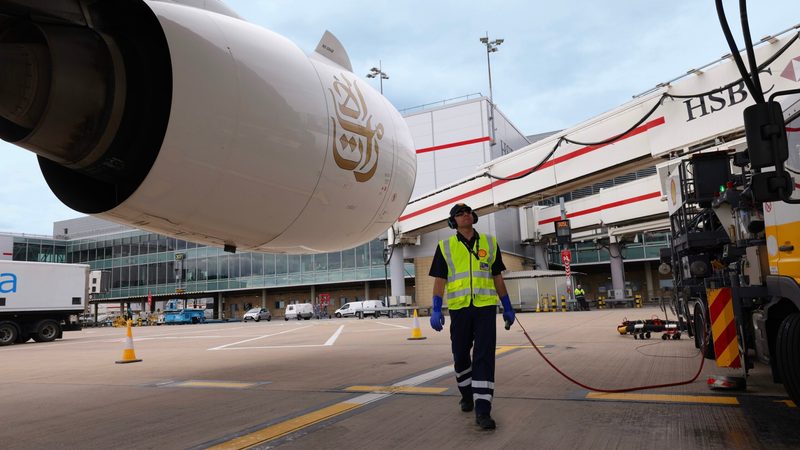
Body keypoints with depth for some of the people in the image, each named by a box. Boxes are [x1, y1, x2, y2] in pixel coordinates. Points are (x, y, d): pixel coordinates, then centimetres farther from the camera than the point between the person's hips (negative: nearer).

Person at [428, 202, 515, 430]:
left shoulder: (489, 243, 9)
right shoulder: (445, 247, 4)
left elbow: (497, 277, 13)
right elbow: (439, 280, 0)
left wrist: (508, 307, 13)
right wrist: (436, 310, -9)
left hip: (486, 307, 0)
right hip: (459, 308, 0)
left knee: (484, 355, -8)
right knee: (461, 355, 11)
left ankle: (482, 409, -7)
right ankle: (466, 394, 36)